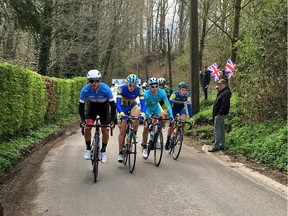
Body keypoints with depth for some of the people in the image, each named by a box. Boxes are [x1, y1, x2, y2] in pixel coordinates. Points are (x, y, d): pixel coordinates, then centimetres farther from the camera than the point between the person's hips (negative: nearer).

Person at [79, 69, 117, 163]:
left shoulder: (106, 89, -34)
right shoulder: (85, 90, -30)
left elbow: (113, 105, -25)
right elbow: (81, 106, -20)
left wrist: (112, 120, -33)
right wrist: (82, 120, -33)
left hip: (104, 107, -1)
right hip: (92, 106, 1)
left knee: (105, 130, -6)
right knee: (87, 127, -16)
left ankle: (103, 151, 14)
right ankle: (88, 149, 2)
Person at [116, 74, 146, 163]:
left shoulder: (139, 90, -23)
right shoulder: (121, 88, -28)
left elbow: (142, 103, -27)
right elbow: (117, 102, -34)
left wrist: (143, 113, -46)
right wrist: (121, 112, -52)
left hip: (133, 106, 1)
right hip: (123, 107, -1)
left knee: (136, 115, -36)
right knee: (122, 130, -6)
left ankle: (135, 134, -12)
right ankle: (120, 153, 3)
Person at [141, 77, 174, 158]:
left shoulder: (162, 92, -27)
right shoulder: (146, 94, -33)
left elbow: (168, 103, -26)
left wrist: (171, 115, -37)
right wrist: (148, 116, -49)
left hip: (156, 107, 3)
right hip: (147, 108, -2)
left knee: (163, 119, -23)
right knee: (146, 127, -11)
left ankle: (154, 133, 3)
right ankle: (144, 147, 5)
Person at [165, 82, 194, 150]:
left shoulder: (187, 96, -25)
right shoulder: (175, 93, -30)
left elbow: (189, 106, -27)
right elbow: (170, 103, -36)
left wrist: (191, 117, -35)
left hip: (182, 108, 1)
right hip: (174, 108, -1)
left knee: (183, 120, -27)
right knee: (171, 125, 0)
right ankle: (168, 141, 16)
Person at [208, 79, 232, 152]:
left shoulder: (226, 93, -17)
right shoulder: (222, 92, 16)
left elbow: (225, 105, -25)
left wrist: (219, 113, -24)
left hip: (220, 114, -11)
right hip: (218, 114, 11)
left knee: (217, 130, -8)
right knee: (221, 130, 14)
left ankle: (216, 146, -5)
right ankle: (222, 145, 21)